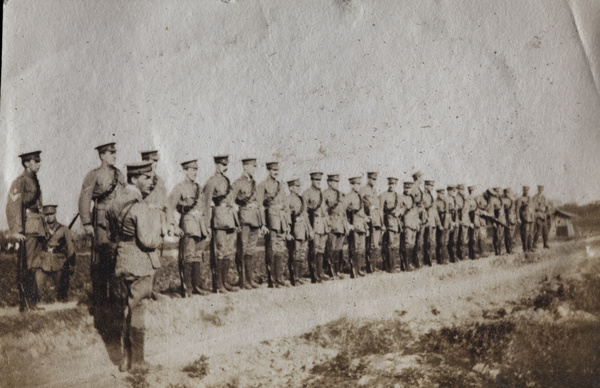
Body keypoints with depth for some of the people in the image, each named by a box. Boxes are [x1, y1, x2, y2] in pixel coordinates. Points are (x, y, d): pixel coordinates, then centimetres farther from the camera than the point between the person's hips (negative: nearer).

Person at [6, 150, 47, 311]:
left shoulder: (35, 180, 18)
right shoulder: (20, 182, -7)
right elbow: (13, 207, -13)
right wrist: (17, 230, -19)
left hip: (38, 229, 8)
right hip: (28, 230, -8)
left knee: (36, 267, 9)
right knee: (26, 268, -6)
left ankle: (32, 302, 14)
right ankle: (25, 304, -2)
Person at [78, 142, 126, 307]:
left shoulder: (120, 175, 14)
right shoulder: (94, 175, -3)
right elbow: (84, 199, -7)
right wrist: (87, 223, -12)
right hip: (101, 219, -5)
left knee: (116, 258, 6)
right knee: (100, 258, -5)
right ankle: (98, 299, 2)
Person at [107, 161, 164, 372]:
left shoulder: (115, 202, 8)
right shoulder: (140, 206, -20)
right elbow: (149, 241, -23)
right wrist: (159, 219, -8)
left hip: (121, 263, 8)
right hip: (139, 265, -8)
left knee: (126, 311, 16)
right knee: (136, 312, 2)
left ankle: (126, 359, 24)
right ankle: (137, 361, 13)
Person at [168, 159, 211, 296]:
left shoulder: (198, 188, 17)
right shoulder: (179, 188, -3)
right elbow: (170, 208, -9)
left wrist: (207, 226, 19)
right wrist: (172, 226, -19)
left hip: (201, 228, 6)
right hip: (188, 227, -6)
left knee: (204, 259, 7)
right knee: (188, 258, -7)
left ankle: (201, 287, 17)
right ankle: (187, 290, 0)